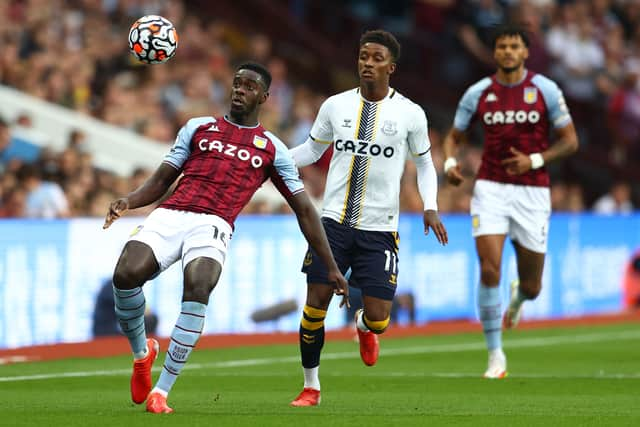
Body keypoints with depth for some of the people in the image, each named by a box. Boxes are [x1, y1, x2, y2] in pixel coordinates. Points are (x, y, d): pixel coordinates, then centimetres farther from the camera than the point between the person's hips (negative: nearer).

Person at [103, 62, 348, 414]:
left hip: (213, 226, -2)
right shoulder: (198, 128, 23)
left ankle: (162, 390, -22)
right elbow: (162, 179, 20)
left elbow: (304, 209, 20)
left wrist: (331, 267, 16)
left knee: (198, 286, -33)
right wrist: (128, 201, -1)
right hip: (170, 215, 2)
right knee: (126, 275, -26)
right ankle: (141, 353, 7)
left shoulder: (272, 149, 19)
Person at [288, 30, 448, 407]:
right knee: (315, 304, -6)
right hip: (334, 221, 1)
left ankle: (364, 326, 33)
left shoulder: (410, 114, 0)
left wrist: (430, 207, -2)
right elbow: (312, 150, 17)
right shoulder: (335, 106, 4)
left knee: (378, 318, -7)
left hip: (379, 230, -1)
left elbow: (425, 164, 12)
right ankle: (311, 386, 12)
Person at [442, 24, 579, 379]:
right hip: (490, 188, 0)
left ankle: (519, 297, 46)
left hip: (532, 192, 0)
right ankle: (495, 355, -6)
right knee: (489, 269, -17)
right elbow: (453, 137, 12)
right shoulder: (478, 93, 2)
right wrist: (450, 162, -10)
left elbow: (570, 140, 1)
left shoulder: (545, 90, -2)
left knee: (532, 287, 5)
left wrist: (535, 160, -14)